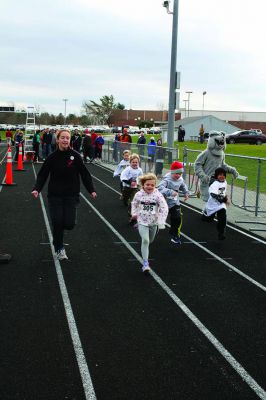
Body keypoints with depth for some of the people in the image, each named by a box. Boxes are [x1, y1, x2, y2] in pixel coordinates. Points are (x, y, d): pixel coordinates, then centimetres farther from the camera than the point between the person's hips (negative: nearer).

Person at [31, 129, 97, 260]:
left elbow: (84, 174, -1)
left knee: (69, 224, -8)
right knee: (57, 223, -4)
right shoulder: (52, 157, -2)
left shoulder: (75, 156, -5)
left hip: (71, 195, 0)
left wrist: (91, 190, -6)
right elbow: (42, 175, 1)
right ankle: (59, 249, 20)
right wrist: (36, 189, -14)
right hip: (55, 195, 0)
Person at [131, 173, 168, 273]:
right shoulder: (139, 194, -10)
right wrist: (134, 213, 3)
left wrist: (161, 222, -22)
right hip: (142, 221, -1)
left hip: (154, 222, 1)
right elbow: (134, 204, 12)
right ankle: (145, 263, -12)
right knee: (145, 240, -16)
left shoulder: (158, 195, -17)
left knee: (150, 240, 22)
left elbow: (164, 208, -18)